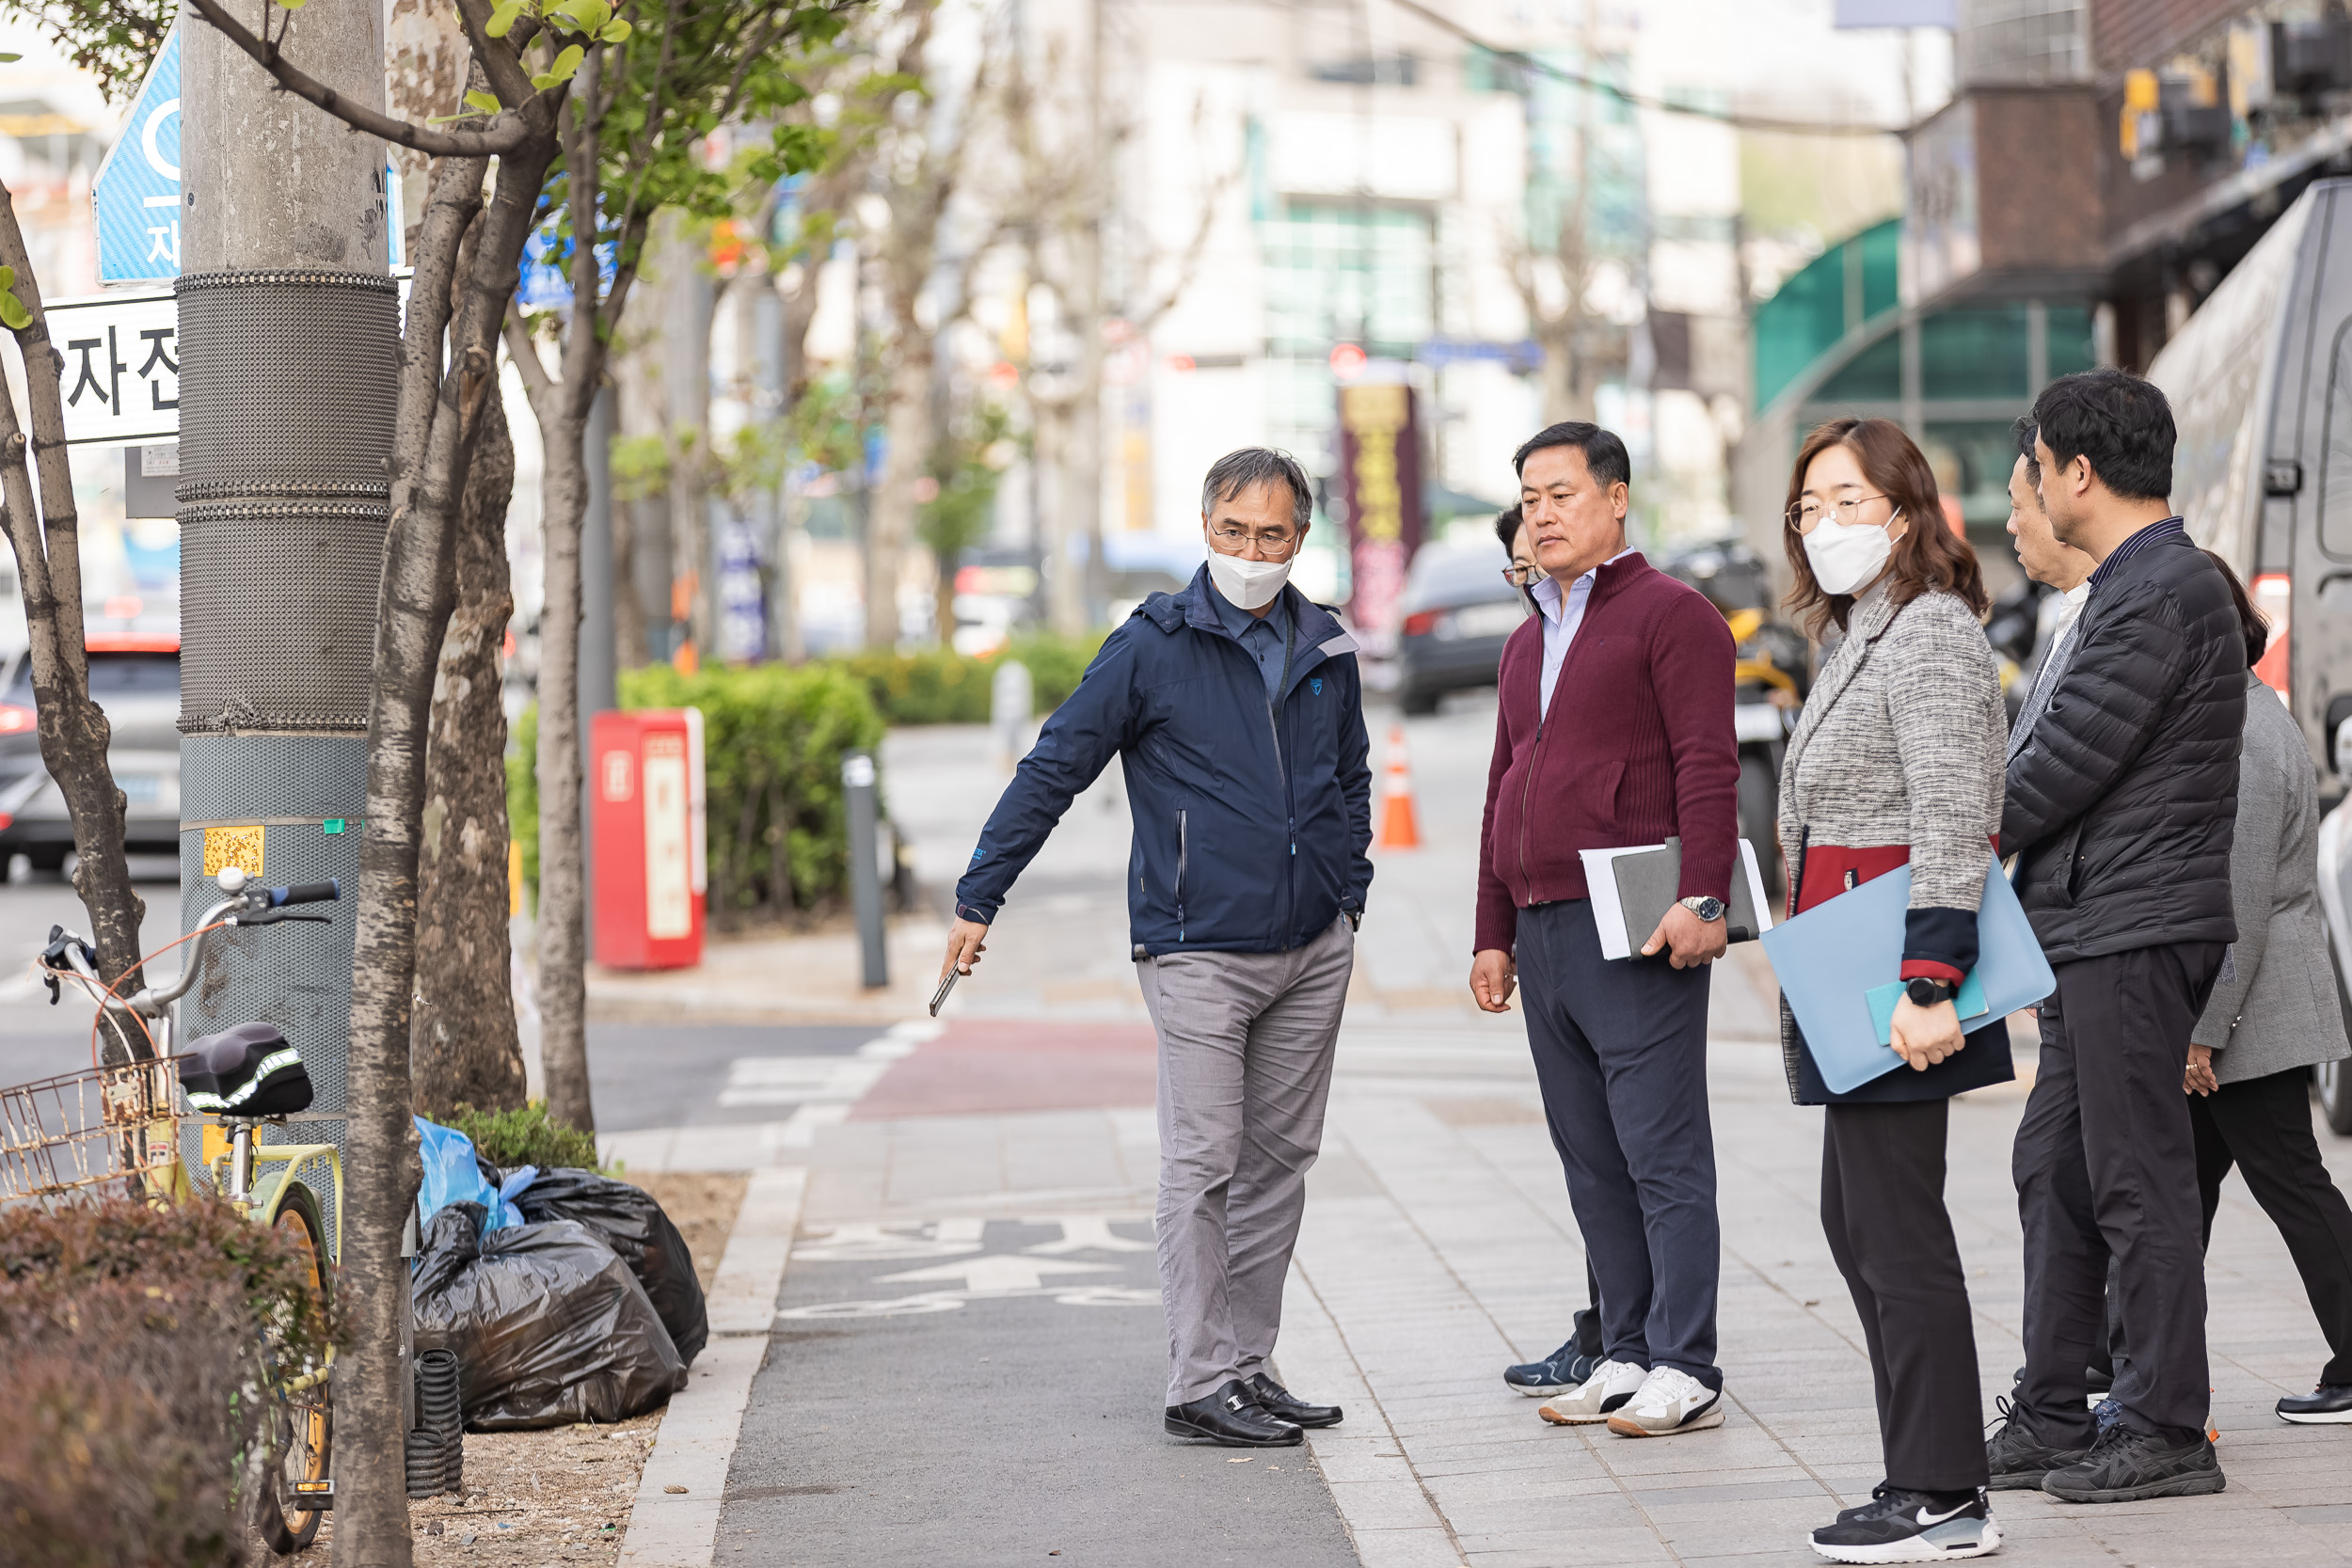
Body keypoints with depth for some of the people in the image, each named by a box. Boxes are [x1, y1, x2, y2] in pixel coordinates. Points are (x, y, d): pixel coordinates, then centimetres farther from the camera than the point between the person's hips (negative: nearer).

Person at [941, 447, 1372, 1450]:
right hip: (1199, 951, -5)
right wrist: (977, 898, -6)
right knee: (1202, 1165, -7)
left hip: (1312, 954, 5)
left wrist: (1347, 903, 17)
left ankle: (1248, 1364, 17)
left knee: (1280, 1160, 9)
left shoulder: (1327, 652, 10)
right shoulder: (1154, 645, -5)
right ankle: (1201, 1385, -5)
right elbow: (1052, 770, -3)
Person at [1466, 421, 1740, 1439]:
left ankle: (1686, 1372, -4)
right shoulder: (1528, 643, 22)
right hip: (1542, 933, 8)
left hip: (1635, 935, -8)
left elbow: (1707, 769, -12)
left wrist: (1701, 900, -21)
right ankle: (1627, 1356, 15)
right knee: (1592, 1162, 9)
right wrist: (1493, 934, 19)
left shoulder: (1671, 614, -3)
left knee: (1663, 1156, -6)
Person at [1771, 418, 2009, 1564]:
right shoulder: (1861, 635, 20)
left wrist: (1927, 982, -26)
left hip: (1900, 956, -11)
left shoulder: (1931, 632, -12)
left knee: (1895, 1226, -10)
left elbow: (1952, 821, -20)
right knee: (1857, 1221, 13)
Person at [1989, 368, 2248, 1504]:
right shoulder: (2142, 584, 18)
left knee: (2135, 1184, -5)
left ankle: (2167, 1433, 1)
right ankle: (2051, 1420, 18)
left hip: (2135, 932, -10)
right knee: (2053, 1170, 12)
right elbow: (2067, 747, 21)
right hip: (2098, 934, 10)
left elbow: (2070, 759, -18)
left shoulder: (2164, 593, -16)